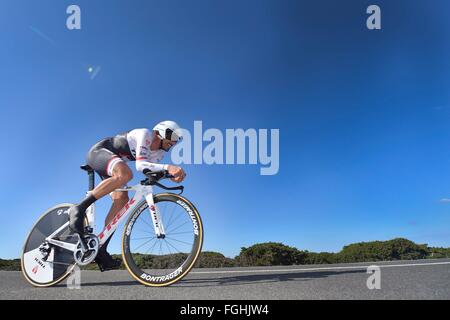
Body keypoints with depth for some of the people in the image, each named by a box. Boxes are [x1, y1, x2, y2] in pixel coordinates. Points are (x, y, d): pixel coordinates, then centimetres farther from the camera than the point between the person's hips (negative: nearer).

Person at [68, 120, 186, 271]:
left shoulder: (160, 151, 2)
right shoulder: (145, 135, -24)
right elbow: (140, 165, -36)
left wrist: (172, 174, -29)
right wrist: (167, 167, -49)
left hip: (111, 163, 9)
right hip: (98, 152, -9)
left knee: (122, 201, -8)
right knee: (125, 173, -39)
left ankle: (101, 250, -5)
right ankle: (79, 209, -35)